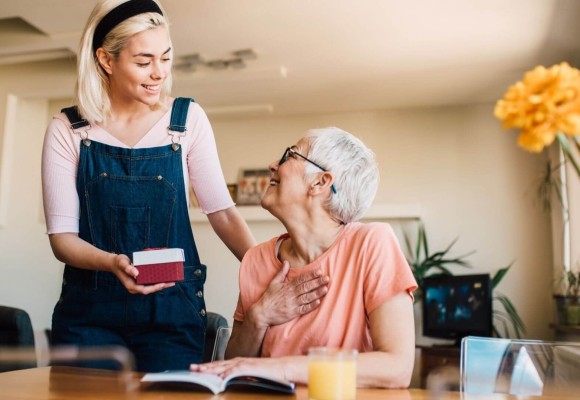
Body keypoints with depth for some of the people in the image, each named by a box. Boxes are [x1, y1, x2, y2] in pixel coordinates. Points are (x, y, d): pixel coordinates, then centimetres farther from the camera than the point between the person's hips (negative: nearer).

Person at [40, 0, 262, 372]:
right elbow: (62, 235, -5)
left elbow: (222, 211, -5)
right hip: (89, 307, 1)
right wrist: (114, 263, -26)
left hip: (173, 305, 0)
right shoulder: (67, 131, -4)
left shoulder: (189, 119, -3)